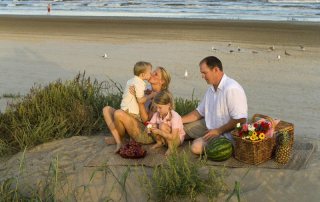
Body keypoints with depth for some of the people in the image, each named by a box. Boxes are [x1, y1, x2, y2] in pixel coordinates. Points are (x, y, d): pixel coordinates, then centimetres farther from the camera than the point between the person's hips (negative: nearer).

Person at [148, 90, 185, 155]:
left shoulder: (175, 117, -29)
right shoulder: (157, 115, -11)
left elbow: (173, 137, -35)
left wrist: (159, 132, -39)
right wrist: (149, 128, -34)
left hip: (177, 139, -6)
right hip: (164, 137, 6)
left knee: (163, 126, -30)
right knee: (153, 126, -18)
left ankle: (171, 147, -13)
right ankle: (159, 142, 7)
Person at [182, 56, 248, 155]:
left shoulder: (232, 89, -25)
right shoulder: (211, 89, 7)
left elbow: (240, 120, -27)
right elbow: (199, 112, 15)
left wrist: (218, 131, -23)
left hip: (226, 133, -9)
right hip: (210, 127, 9)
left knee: (197, 147, -28)